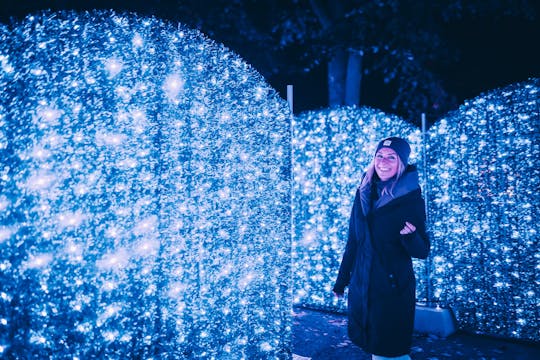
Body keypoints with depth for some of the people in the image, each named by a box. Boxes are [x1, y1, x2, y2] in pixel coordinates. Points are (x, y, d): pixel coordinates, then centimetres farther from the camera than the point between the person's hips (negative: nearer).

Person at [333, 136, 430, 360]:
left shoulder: (411, 199, -9)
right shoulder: (364, 192, 2)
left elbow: (422, 251, -10)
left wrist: (410, 236, -31)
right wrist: (342, 280, 13)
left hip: (394, 288, -4)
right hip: (361, 286, 4)